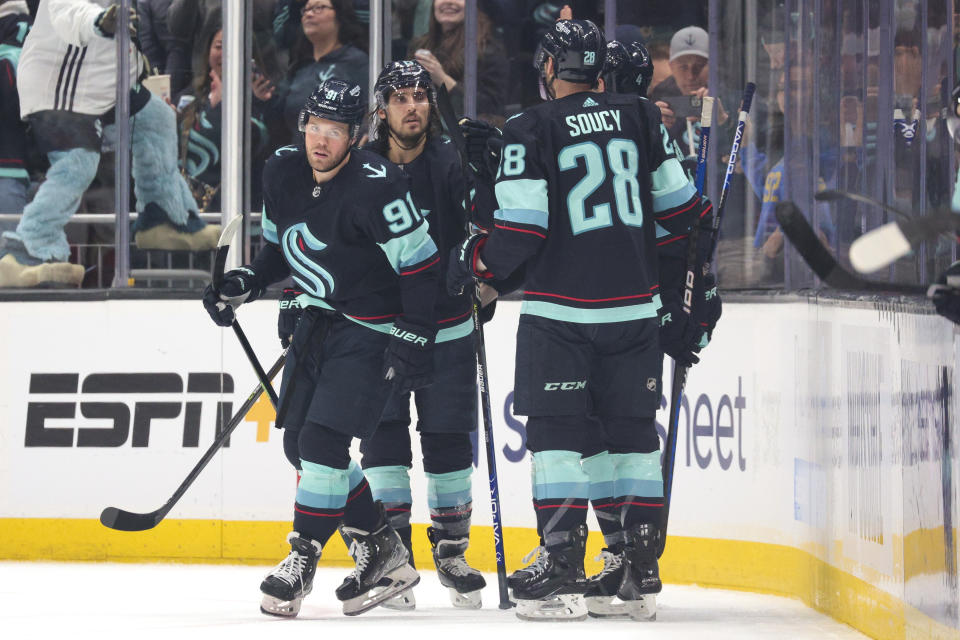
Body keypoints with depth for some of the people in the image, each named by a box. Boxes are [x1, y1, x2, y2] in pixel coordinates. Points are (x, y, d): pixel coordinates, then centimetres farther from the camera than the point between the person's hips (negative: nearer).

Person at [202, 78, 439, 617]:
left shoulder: (376, 187, -23)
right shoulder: (283, 173, -1)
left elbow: (421, 263, -19)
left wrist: (413, 337, -21)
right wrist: (247, 283, -1)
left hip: (371, 327, -8)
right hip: (318, 320, 8)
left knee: (324, 440, -16)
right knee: (304, 443, 8)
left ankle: (303, 559, -4)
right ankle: (380, 550, 20)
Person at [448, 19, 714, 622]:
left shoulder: (531, 130, -6)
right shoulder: (642, 118, 6)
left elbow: (521, 230, -11)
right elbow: (677, 205, 10)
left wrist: (475, 262, 6)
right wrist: (705, 219, 33)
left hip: (561, 310, -4)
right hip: (635, 306, 4)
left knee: (556, 431, 1)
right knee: (633, 431, 11)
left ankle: (563, 574, -6)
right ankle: (642, 573, 11)